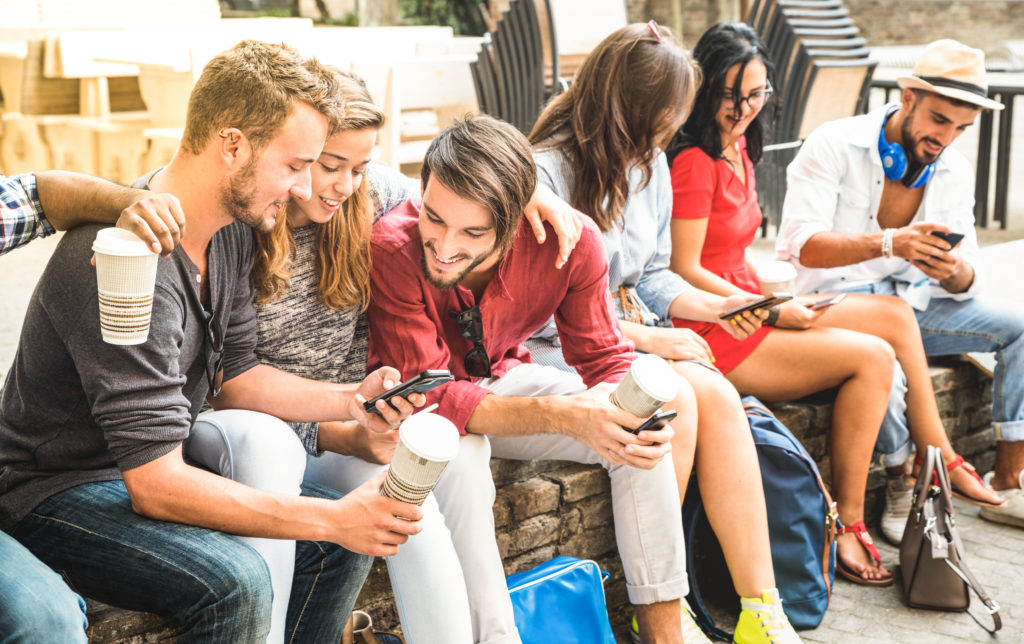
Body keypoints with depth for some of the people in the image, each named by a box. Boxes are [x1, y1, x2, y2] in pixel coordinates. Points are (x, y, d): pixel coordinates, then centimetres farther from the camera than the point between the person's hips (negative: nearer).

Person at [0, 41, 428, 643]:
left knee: (348, 538, 0)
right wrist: (334, 518, -31)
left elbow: (234, 372, 9)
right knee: (234, 581, -32)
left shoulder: (231, 231, -1)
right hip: (56, 495, -9)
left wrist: (351, 400, -6)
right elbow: (154, 486, -32)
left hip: (154, 464, 9)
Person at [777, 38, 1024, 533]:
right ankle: (906, 485, -11)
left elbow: (965, 282, 2)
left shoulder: (954, 171, 5)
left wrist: (953, 269, -24)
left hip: (918, 298, 6)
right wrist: (888, 243, -37)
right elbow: (803, 245, -23)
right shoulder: (834, 145, -12)